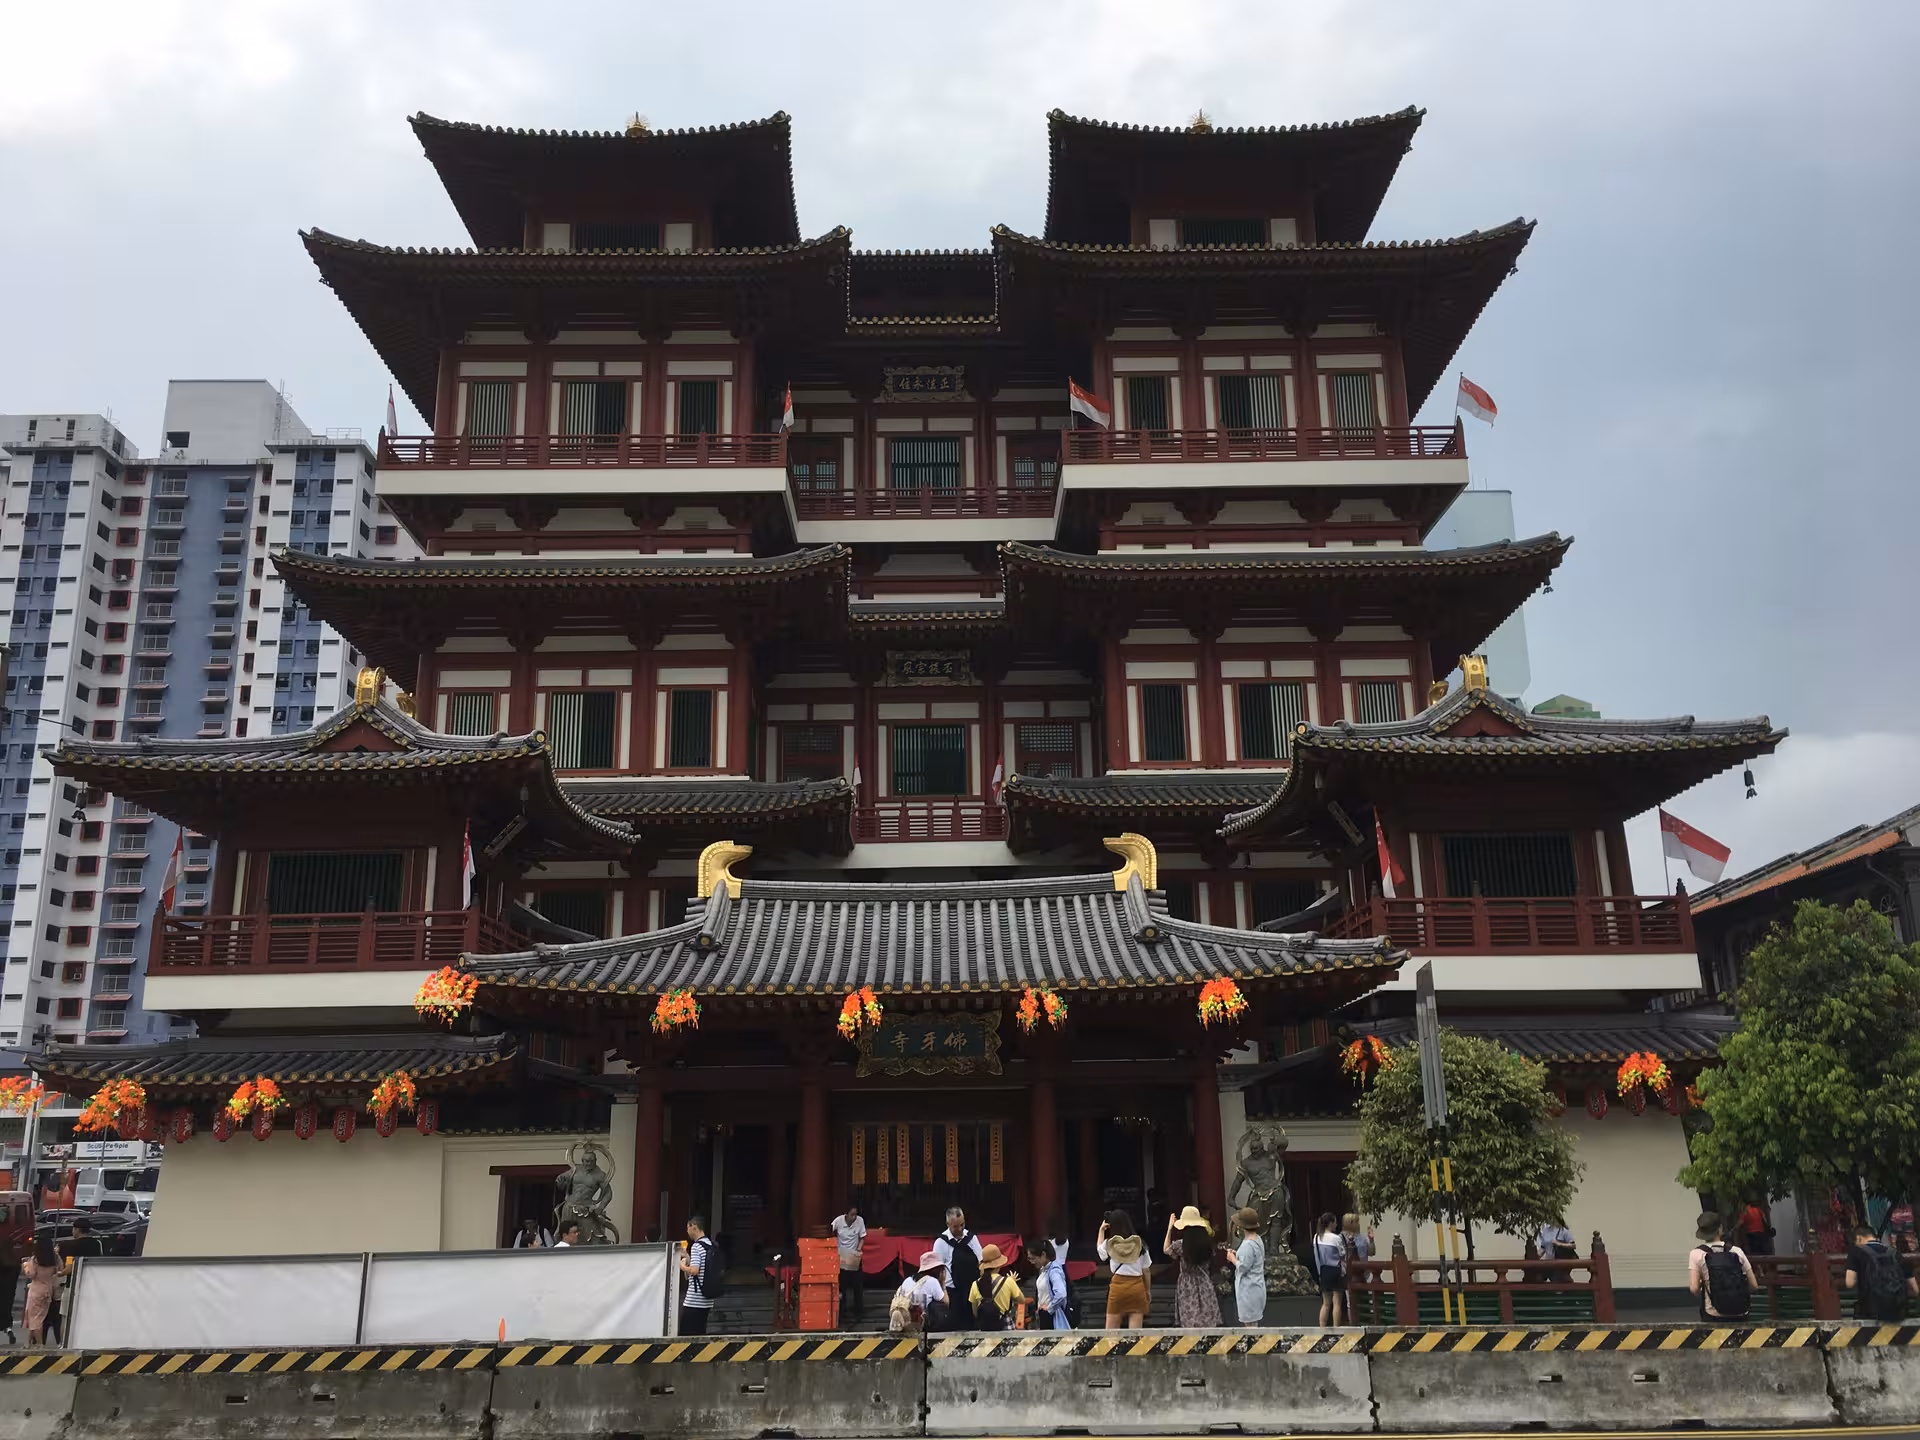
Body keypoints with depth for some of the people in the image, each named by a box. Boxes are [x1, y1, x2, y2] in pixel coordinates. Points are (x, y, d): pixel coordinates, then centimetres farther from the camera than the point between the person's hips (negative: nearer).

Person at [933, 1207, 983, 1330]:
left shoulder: (971, 1237, 4)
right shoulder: (941, 1242, -7)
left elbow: (980, 1262, 9)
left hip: (974, 1290, 4)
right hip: (954, 1292, -4)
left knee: (975, 1323, 7)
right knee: (958, 1326, -2)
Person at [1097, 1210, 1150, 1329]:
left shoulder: (1109, 1244, -2)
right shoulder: (1140, 1244, 0)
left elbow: (1099, 1249, 23)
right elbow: (1146, 1270, 5)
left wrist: (1101, 1231, 27)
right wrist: (1148, 1291, 16)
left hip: (1118, 1285, -1)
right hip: (1137, 1286, 1)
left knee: (1111, 1331, 7)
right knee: (1135, 1331, 3)